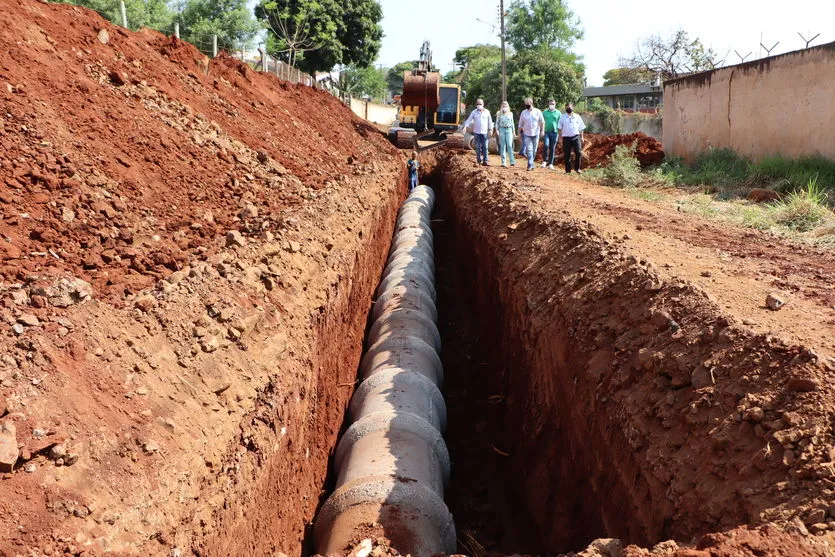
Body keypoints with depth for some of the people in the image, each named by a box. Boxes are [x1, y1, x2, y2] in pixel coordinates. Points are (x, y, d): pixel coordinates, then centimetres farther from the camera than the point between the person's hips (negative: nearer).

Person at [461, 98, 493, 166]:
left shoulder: (487, 112, 6)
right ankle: (479, 160, 10)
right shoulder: (474, 112, 4)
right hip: (477, 132, 0)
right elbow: (469, 120, -2)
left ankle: (485, 161, -1)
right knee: (477, 147, 2)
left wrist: (490, 129, 8)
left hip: (485, 132, 0)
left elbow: (490, 121, 12)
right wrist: (465, 126, -17)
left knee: (485, 147, -3)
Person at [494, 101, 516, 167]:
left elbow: (512, 123, 15)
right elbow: (497, 123, 7)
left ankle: (512, 161, -10)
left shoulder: (510, 114, 11)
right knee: (502, 146, 0)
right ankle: (503, 162, 3)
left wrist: (513, 131, 14)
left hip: (509, 130, 0)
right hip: (501, 130, 0)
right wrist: (497, 130, -6)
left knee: (509, 145, -11)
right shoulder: (499, 114, 7)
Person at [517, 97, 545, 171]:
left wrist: (542, 130, -5)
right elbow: (520, 124, 8)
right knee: (529, 149, -11)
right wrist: (519, 133, 7)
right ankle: (530, 165, -13)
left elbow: (542, 122, 4)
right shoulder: (523, 113, 3)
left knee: (534, 150, 6)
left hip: (536, 133, 1)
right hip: (527, 134, -1)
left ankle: (531, 163, 21)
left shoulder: (538, 112, 1)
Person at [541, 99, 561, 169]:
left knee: (552, 149, 4)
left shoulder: (558, 113, 7)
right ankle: (544, 160, -3)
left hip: (554, 132, 1)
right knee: (546, 145, -20)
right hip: (546, 131, -1)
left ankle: (550, 163, 13)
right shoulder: (544, 112, 8)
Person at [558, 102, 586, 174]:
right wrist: (560, 137, -3)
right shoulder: (562, 117, 9)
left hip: (576, 137, 0)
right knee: (567, 155, 2)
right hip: (566, 138, 0)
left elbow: (581, 128, 14)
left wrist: (581, 137, 8)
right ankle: (568, 170, 10)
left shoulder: (577, 117, 12)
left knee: (579, 153, -11)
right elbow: (559, 128, 6)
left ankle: (577, 168, 1)